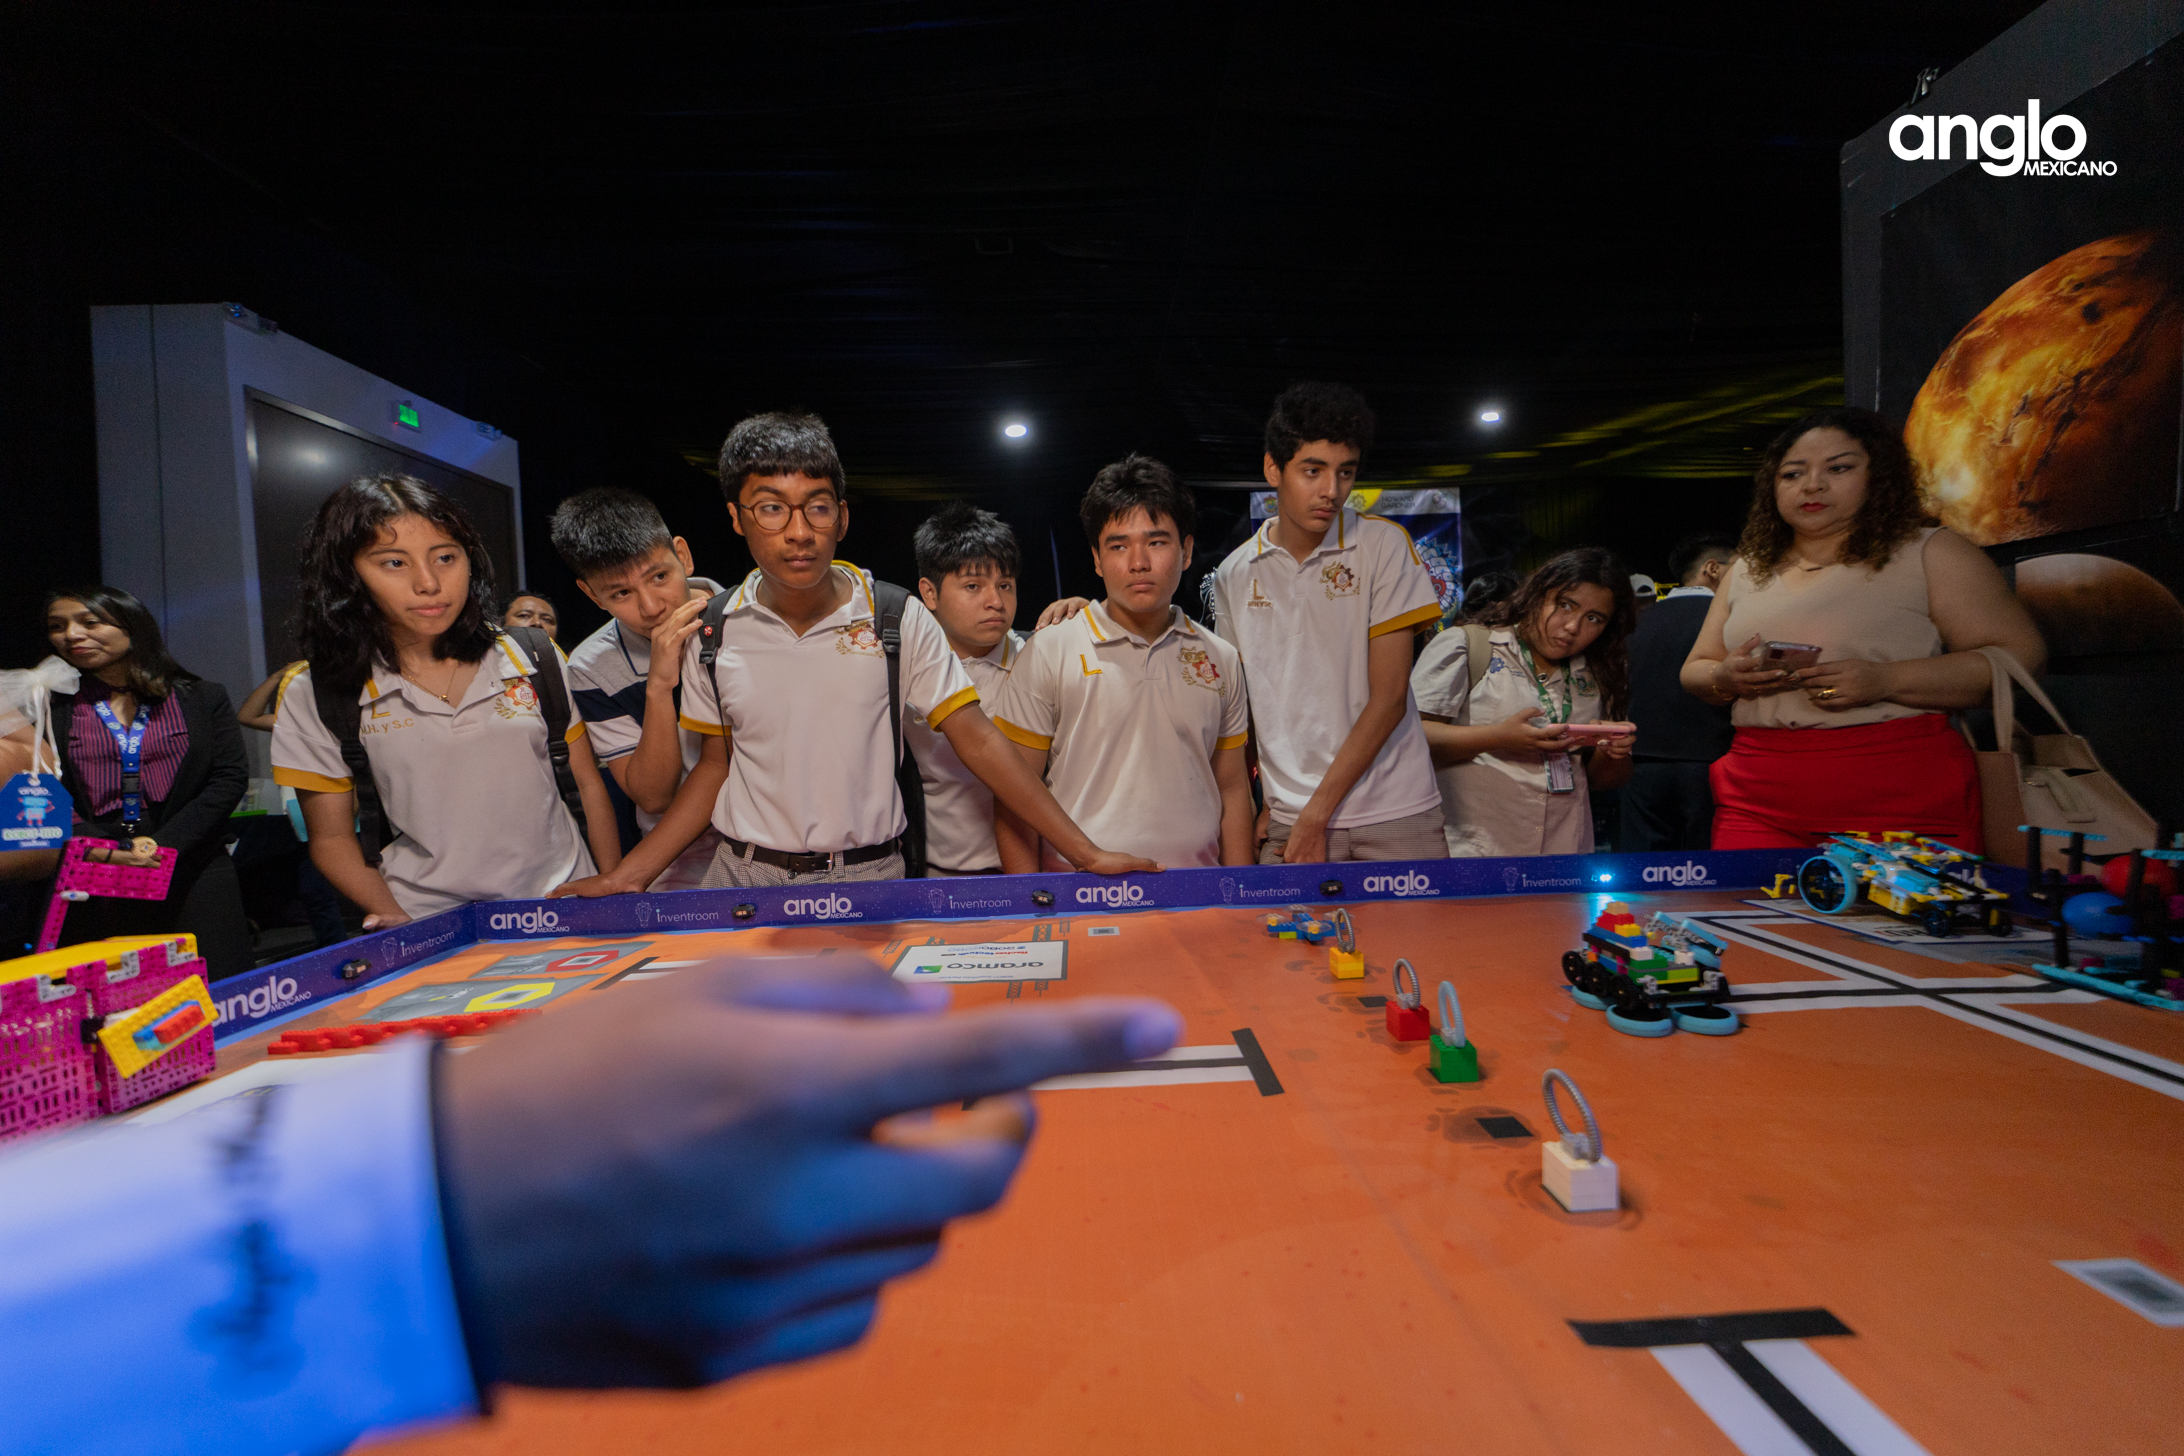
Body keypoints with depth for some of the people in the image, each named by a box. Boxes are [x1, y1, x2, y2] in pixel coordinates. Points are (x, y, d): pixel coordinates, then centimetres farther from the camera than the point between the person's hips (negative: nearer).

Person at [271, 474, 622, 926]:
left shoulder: (532, 658, 5)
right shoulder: (315, 696, 3)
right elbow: (332, 839, 7)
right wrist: (405, 929, -8)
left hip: (564, 907, 0)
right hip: (429, 932, 1)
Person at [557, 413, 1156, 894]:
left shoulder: (897, 618, -7)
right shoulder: (713, 632, 0)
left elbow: (977, 739, -8)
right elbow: (716, 764, 11)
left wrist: (1087, 854, -12)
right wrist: (626, 877, 3)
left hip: (869, 879, -1)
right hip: (744, 877, 2)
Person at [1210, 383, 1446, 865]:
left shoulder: (1384, 545, -3)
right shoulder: (1233, 575, 5)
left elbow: (1389, 696, -8)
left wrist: (1316, 812, -10)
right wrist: (1254, 807, 2)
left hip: (1395, 814, -1)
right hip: (1288, 820, 2)